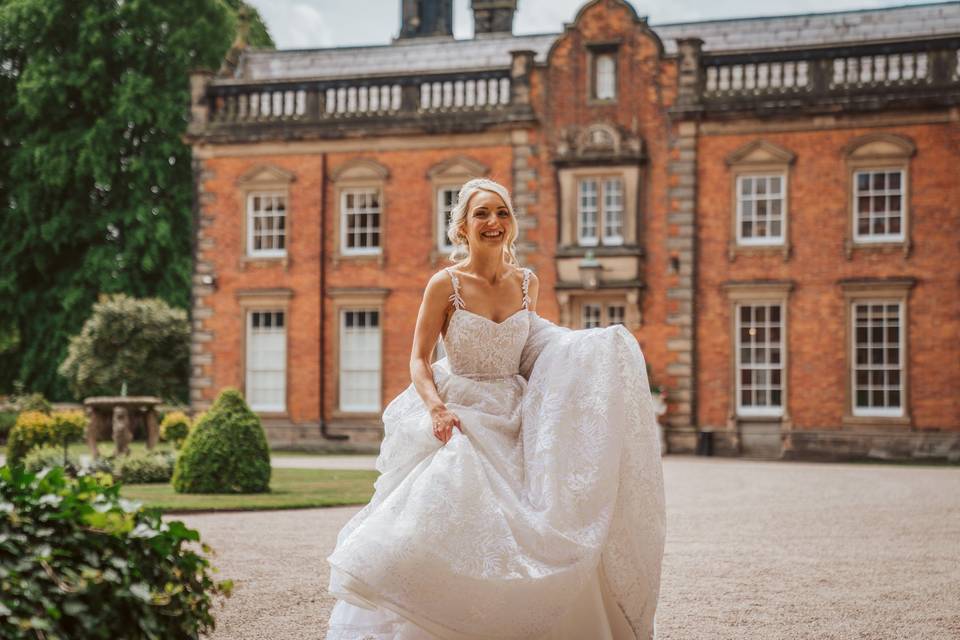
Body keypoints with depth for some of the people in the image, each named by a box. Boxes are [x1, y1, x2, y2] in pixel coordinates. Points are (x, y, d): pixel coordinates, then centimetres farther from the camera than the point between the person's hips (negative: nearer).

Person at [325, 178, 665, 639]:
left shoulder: (527, 283, 3)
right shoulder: (445, 284, -8)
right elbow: (419, 360, -6)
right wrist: (436, 407, -23)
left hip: (514, 423, 4)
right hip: (458, 419, -4)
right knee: (448, 525, -10)